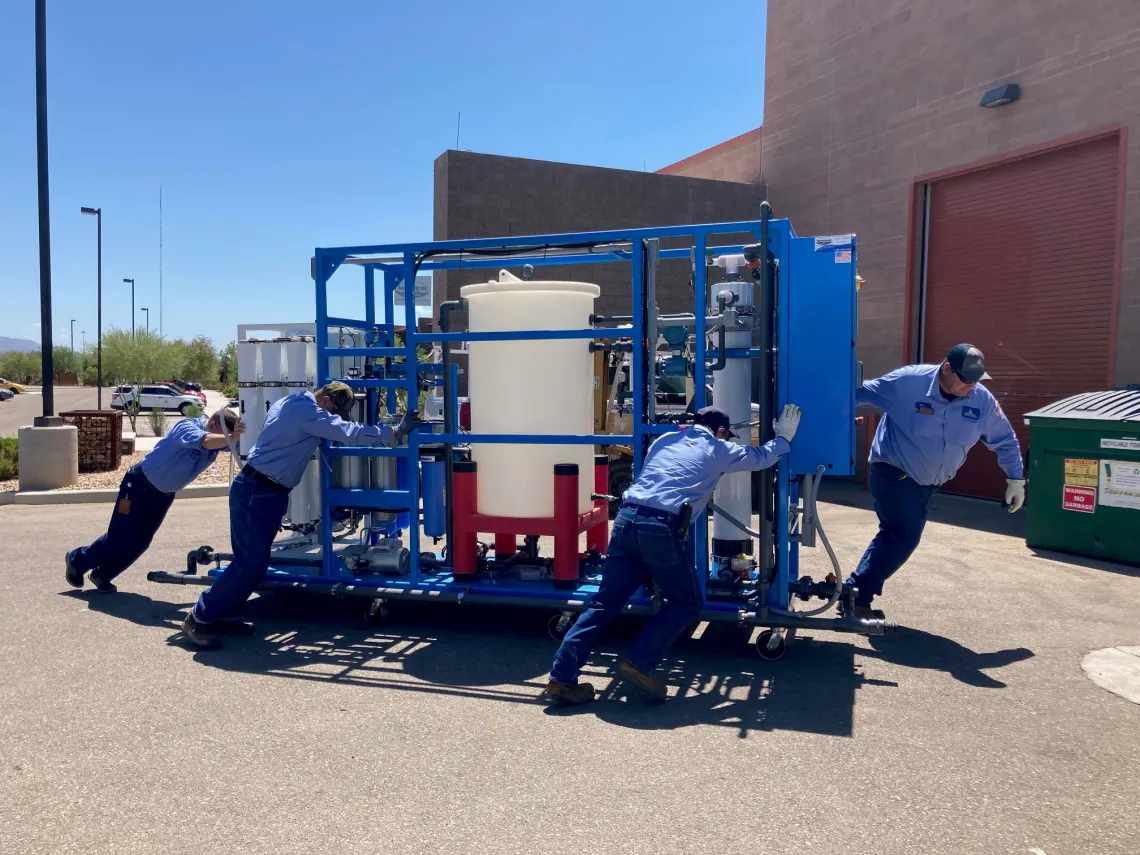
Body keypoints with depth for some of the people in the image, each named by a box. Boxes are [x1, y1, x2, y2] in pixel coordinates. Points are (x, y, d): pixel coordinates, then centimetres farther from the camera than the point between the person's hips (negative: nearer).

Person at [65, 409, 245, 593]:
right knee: (119, 537, 2)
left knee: (140, 541, 8)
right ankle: (77, 560, 28)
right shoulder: (187, 426, -31)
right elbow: (205, 441, -53)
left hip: (164, 494, 7)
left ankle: (101, 575, 28)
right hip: (140, 485, -7)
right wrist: (231, 438, -68)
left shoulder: (217, 438, -9)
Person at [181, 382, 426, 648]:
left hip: (263, 491, 10)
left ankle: (218, 615, 19)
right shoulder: (308, 411, -17)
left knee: (254, 561, 11)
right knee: (250, 563, -8)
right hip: (257, 492, -10)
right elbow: (351, 433, -22)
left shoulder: (292, 402, 14)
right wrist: (398, 431, -18)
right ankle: (199, 618, 2)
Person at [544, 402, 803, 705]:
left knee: (605, 603, 10)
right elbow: (762, 457, 31)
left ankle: (562, 678, 5)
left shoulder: (664, 440, 28)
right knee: (688, 602, 14)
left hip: (626, 519, 6)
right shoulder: (719, 449, 15)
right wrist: (784, 437, 49)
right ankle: (638, 663, 2)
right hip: (661, 528, -5)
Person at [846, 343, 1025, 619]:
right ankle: (857, 597, -4)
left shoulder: (983, 401, -7)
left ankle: (855, 593, 19)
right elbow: (860, 392, -10)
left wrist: (1016, 480, 8)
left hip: (927, 483, 6)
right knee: (904, 537, -13)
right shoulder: (908, 381, -20)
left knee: (894, 536, 8)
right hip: (893, 473, -6)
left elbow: (1006, 441, 7)